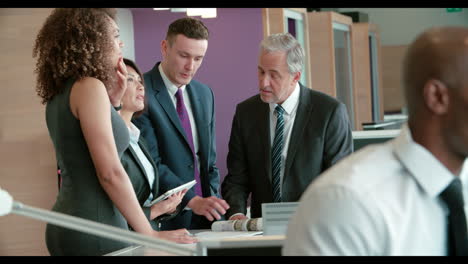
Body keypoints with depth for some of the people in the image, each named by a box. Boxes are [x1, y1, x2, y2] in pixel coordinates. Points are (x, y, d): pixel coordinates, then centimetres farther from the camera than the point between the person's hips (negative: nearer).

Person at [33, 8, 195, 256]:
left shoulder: (60, 92, 13)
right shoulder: (89, 86, -13)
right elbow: (110, 173, -18)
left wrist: (112, 100, 14)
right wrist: (150, 234, -14)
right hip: (94, 227, -9)